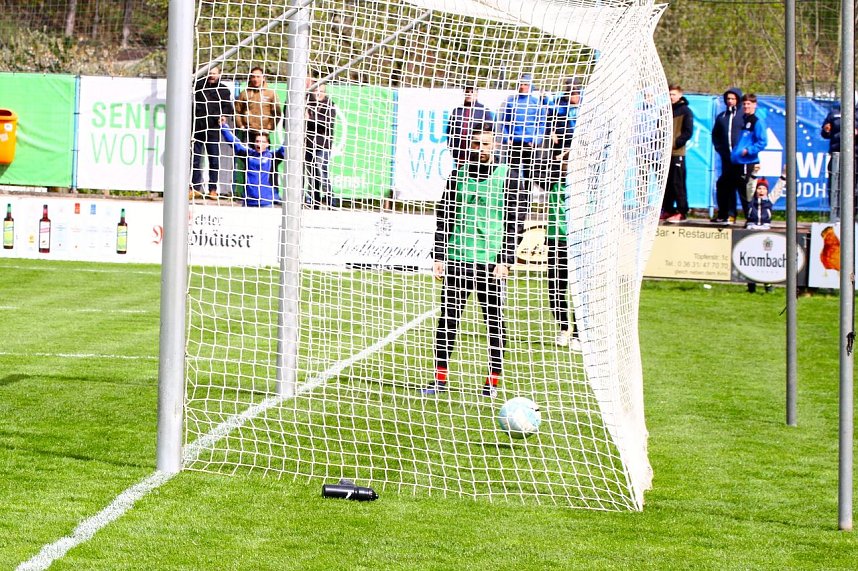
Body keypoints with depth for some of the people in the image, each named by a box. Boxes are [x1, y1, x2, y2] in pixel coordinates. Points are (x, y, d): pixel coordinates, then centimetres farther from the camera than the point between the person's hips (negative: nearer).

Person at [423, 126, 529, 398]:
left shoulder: (509, 177, 1)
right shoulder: (459, 174, 11)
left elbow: (516, 222, -1)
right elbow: (444, 217, 13)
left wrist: (505, 261, -9)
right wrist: (439, 256, 5)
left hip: (491, 261, -3)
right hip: (457, 259, 3)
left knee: (494, 321, 3)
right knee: (447, 318, 1)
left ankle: (493, 381, 10)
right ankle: (440, 378, 6)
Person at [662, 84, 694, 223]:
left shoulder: (685, 111, -1)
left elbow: (688, 132, -7)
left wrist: (675, 143, -16)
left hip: (677, 153, -6)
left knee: (677, 184, -6)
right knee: (665, 184, 9)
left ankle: (682, 212, -4)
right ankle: (667, 210, 16)